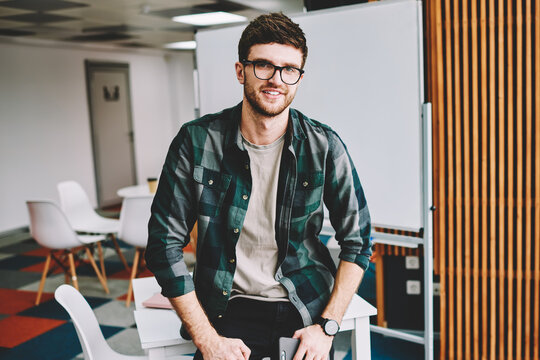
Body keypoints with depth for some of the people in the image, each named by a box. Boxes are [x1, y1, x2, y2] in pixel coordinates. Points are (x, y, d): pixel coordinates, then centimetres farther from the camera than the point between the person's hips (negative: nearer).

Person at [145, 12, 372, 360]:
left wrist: (326, 327, -6)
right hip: (231, 309, -1)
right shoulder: (196, 141, -8)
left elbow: (357, 241, 2)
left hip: (306, 309, 2)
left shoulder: (324, 146, -6)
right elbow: (165, 243, -5)